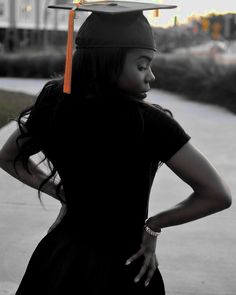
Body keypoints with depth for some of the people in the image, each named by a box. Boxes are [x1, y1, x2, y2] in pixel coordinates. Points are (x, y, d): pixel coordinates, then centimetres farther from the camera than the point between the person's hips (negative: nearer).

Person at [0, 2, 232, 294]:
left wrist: (61, 192, 6)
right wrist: (153, 225, -8)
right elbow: (218, 195, -20)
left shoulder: (53, 106, -8)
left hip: (60, 262, 4)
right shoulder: (148, 122, -23)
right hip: (123, 271, -4)